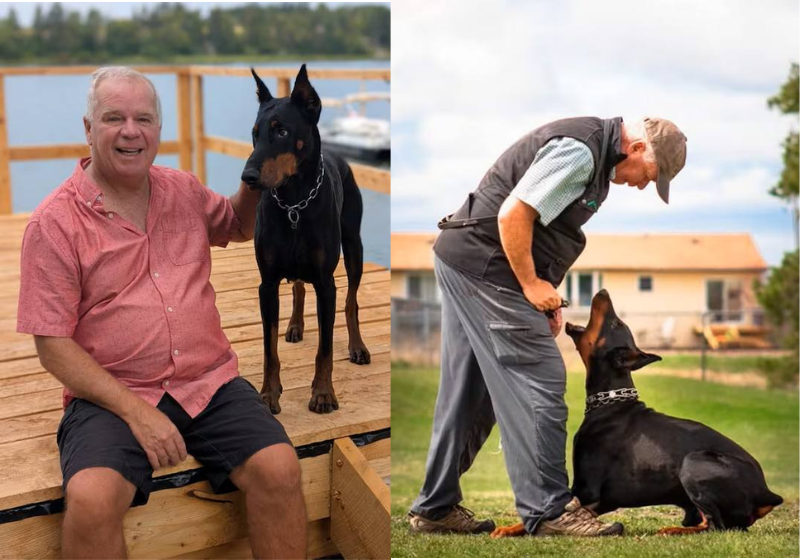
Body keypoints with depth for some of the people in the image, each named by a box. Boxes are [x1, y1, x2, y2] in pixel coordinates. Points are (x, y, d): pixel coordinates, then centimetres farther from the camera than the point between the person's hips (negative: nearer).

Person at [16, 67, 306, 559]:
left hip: (210, 384, 4)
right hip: (111, 395, -3)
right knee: (90, 499, -31)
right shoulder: (55, 222, -4)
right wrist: (135, 411, -18)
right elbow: (53, 345, -7)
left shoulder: (184, 191, 12)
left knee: (279, 468, -22)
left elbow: (240, 226, 34)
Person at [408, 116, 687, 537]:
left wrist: (545, 294, 13)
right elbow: (513, 214, -23)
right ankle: (549, 511, -4)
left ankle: (436, 508, 19)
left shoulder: (594, 153, 16)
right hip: (486, 265, -11)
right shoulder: (580, 151, -17)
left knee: (469, 394, 12)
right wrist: (532, 284, -14)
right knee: (538, 382, -9)